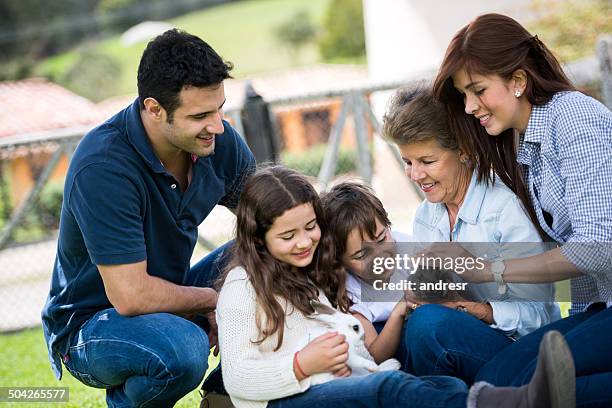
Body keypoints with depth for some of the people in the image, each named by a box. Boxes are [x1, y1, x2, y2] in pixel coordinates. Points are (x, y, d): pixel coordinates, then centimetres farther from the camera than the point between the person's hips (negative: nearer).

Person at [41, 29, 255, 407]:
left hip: (170, 301, 7)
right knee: (183, 350, -37)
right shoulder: (103, 168, -31)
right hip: (90, 323, -7)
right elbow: (131, 296, -31)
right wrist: (214, 299, -16)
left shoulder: (218, 139, -11)